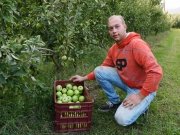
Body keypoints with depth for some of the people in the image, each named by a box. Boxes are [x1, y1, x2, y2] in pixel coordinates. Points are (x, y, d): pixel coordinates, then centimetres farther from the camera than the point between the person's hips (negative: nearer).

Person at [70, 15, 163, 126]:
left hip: (143, 89, -7)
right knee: (99, 71, -6)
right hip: (126, 82, 7)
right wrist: (84, 78, 3)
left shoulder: (137, 44, -26)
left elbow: (156, 72, -32)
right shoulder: (113, 49, -1)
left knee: (122, 119, -22)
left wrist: (140, 96, -27)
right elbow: (103, 69, 12)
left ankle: (142, 105, 9)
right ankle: (115, 102, 11)